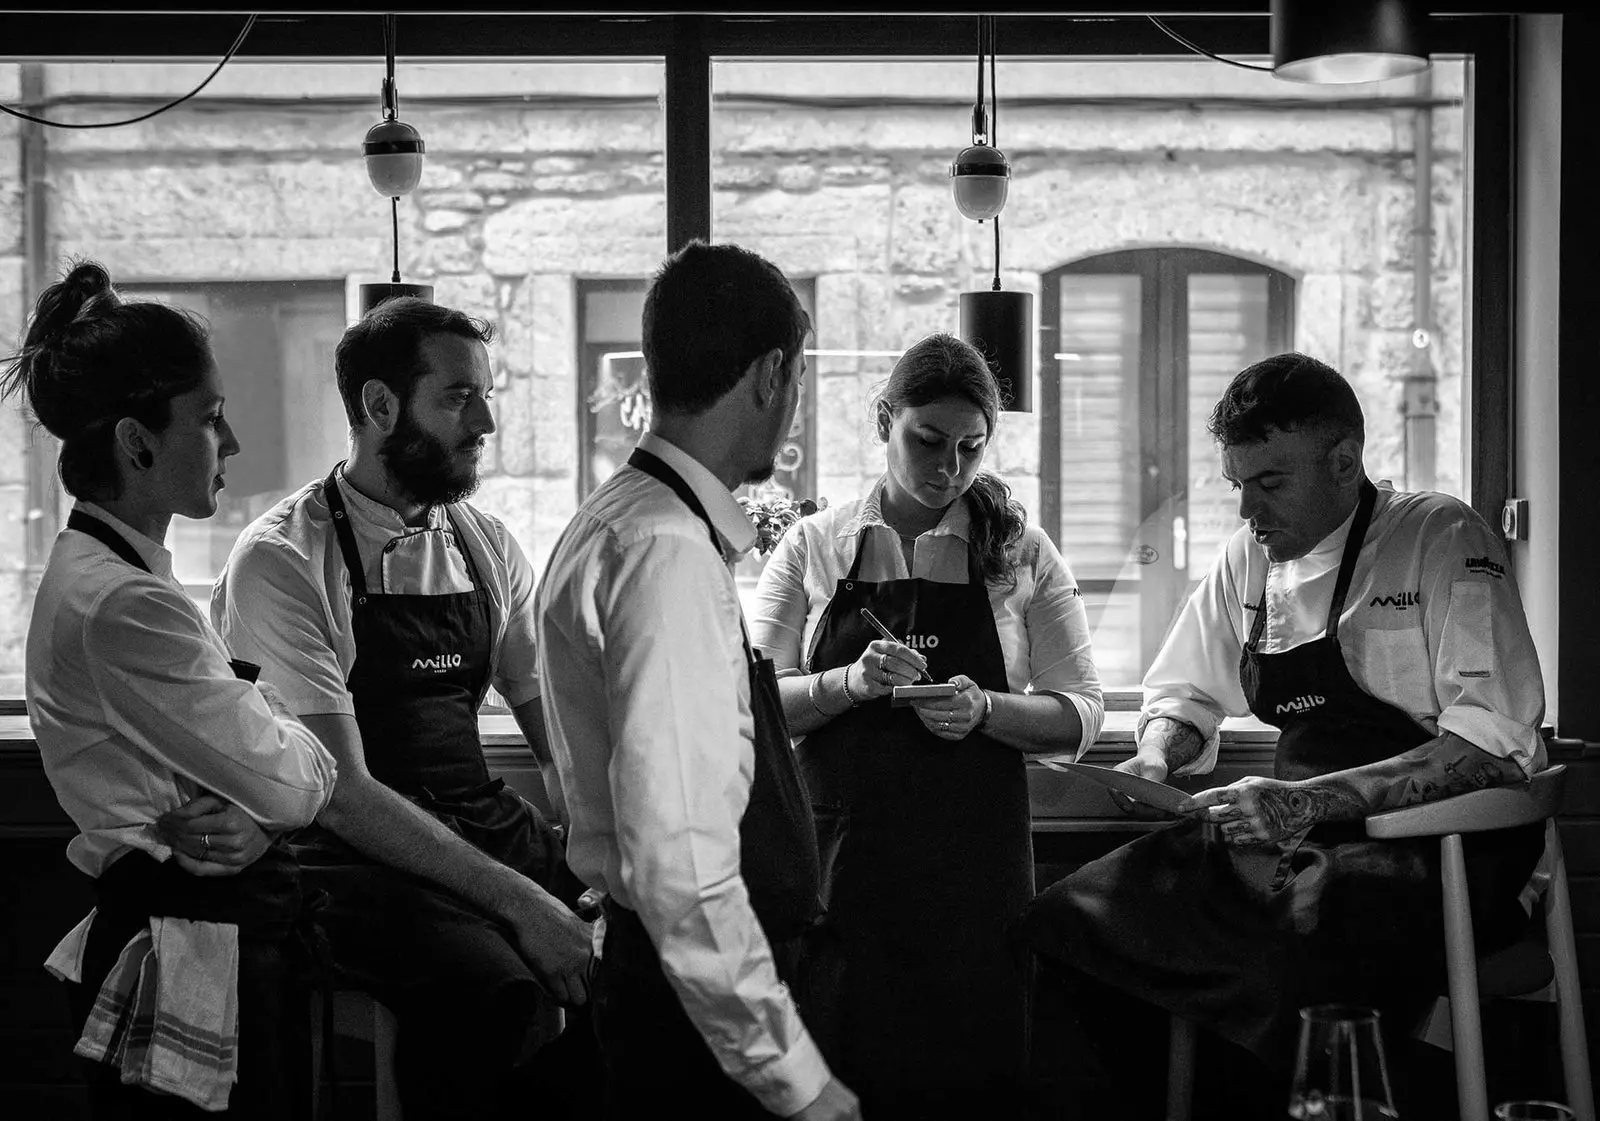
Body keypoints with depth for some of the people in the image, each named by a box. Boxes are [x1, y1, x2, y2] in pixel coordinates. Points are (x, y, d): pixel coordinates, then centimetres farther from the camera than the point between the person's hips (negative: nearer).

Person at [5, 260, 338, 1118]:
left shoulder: (100, 569, 10)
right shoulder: (120, 606, -22)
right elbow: (289, 781, -20)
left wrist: (255, 814, -10)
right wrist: (297, 750, 3)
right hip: (195, 972, -10)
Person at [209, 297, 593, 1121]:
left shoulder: (488, 547, 11)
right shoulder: (282, 559, -10)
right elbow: (340, 792, -15)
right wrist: (515, 899, -22)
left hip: (485, 827, 6)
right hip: (358, 858, -6)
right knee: (499, 989, -34)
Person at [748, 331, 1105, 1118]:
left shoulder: (1021, 553, 5)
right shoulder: (814, 545, 5)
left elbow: (1081, 715, 4)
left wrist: (985, 709, -15)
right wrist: (851, 683, -17)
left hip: (975, 864, 0)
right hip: (840, 853, 0)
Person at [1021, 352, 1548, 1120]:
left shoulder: (1441, 540, -9)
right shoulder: (1248, 558, 11)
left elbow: (1497, 748, -19)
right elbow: (1183, 696, 26)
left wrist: (1311, 801, -26)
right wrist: (1153, 760, 1)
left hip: (1442, 849, -6)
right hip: (1303, 841, 6)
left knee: (1296, 945, -37)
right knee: (1070, 920, -13)